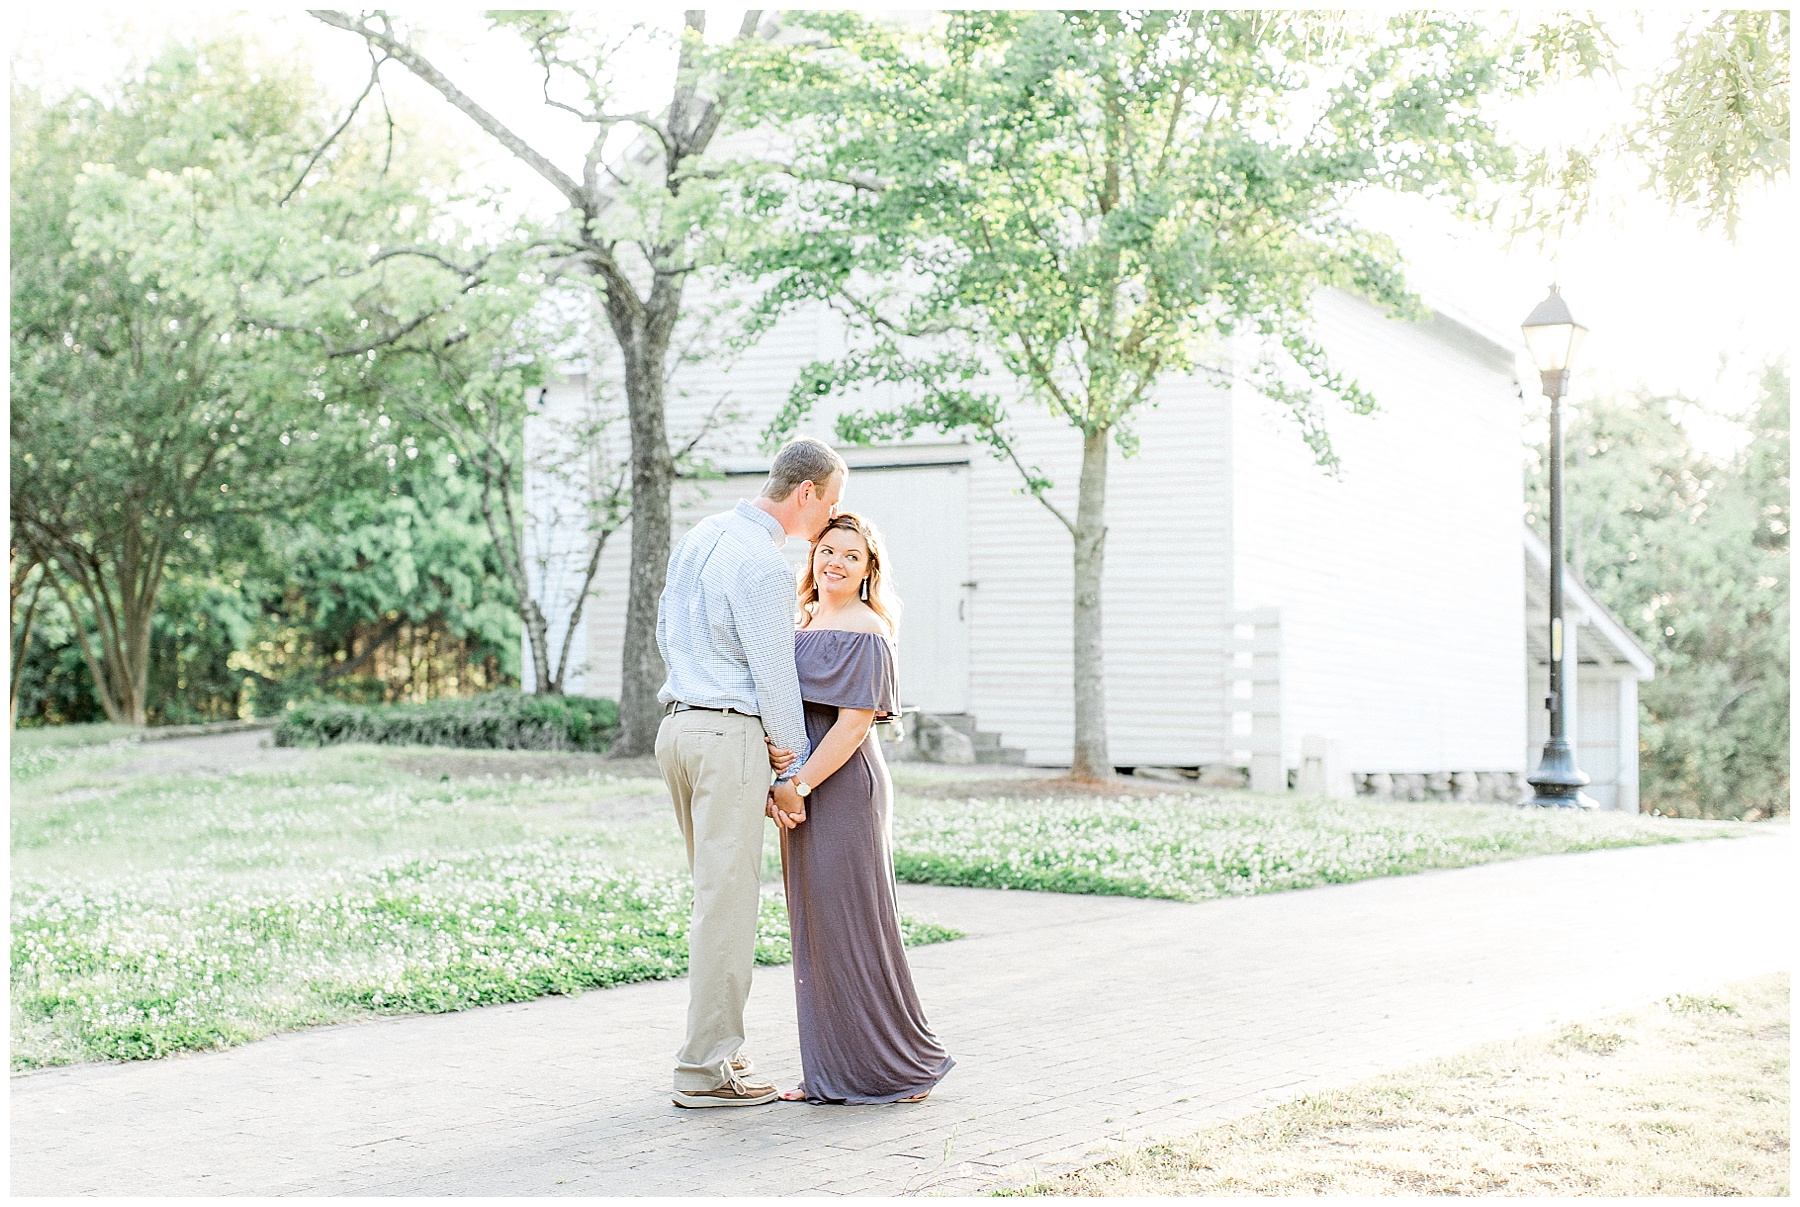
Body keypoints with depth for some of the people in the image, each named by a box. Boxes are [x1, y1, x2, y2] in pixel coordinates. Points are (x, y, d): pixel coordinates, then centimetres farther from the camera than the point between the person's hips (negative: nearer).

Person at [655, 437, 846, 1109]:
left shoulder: (699, 537, 13)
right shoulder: (763, 564, -15)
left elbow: (666, 635, 20)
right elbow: (774, 674, -12)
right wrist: (794, 770, -2)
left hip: (678, 721, 10)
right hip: (731, 733, -10)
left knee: (717, 892, 16)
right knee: (729, 899, -5)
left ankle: (715, 1046, 21)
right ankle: (705, 1069, -2)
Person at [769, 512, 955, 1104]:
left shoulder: (865, 633, -10)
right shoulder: (807, 625, 16)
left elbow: (854, 724, -17)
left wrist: (799, 784, -20)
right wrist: (779, 786, 5)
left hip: (842, 789, -9)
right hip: (803, 793, 9)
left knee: (850, 927, -4)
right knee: (814, 930, 10)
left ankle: (897, 1066, 9)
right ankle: (829, 1074, 18)